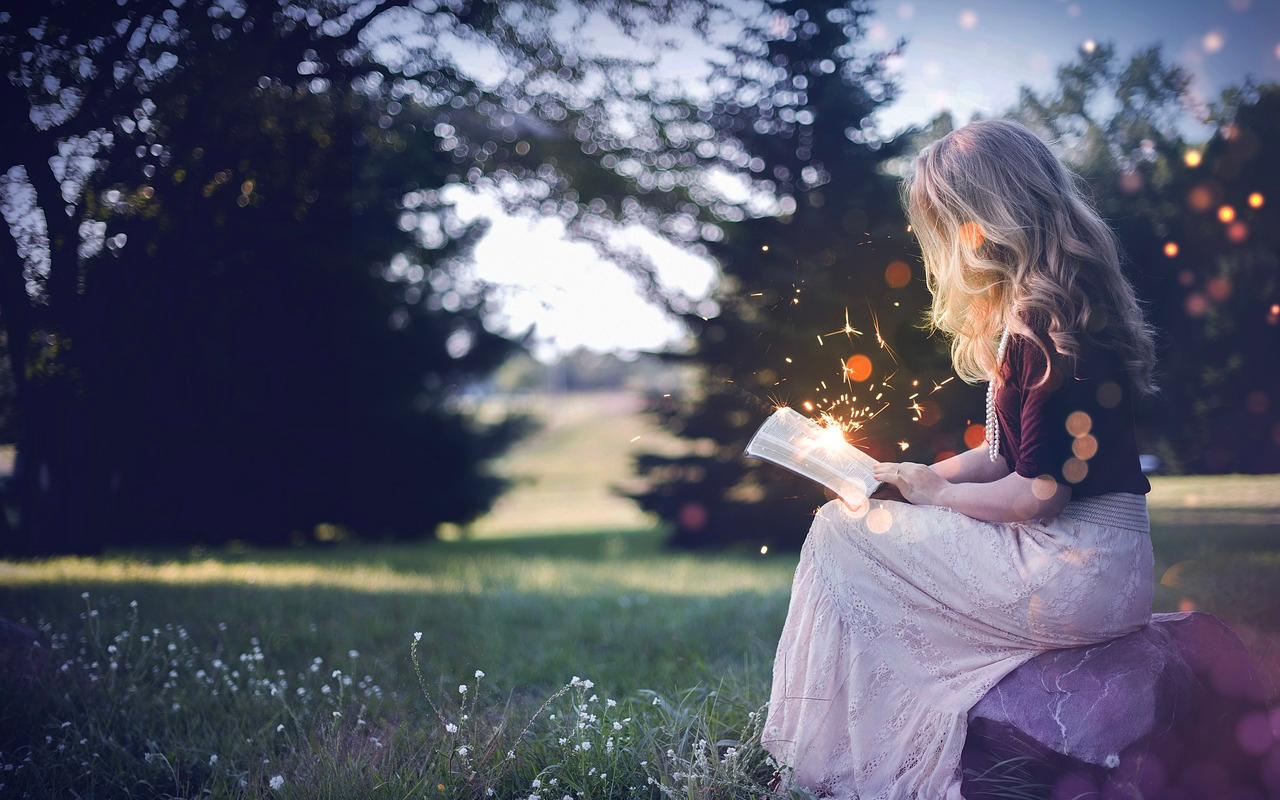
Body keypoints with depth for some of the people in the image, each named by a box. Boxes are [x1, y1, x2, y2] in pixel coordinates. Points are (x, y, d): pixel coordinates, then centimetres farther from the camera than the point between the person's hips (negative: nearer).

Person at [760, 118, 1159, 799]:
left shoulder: (1044, 329, -20)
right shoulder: (1033, 312, 12)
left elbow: (1038, 493, -21)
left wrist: (933, 490, -5)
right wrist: (915, 478, 8)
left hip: (1076, 575, -10)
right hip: (1097, 562, 10)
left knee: (841, 533, -4)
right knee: (866, 517, 13)